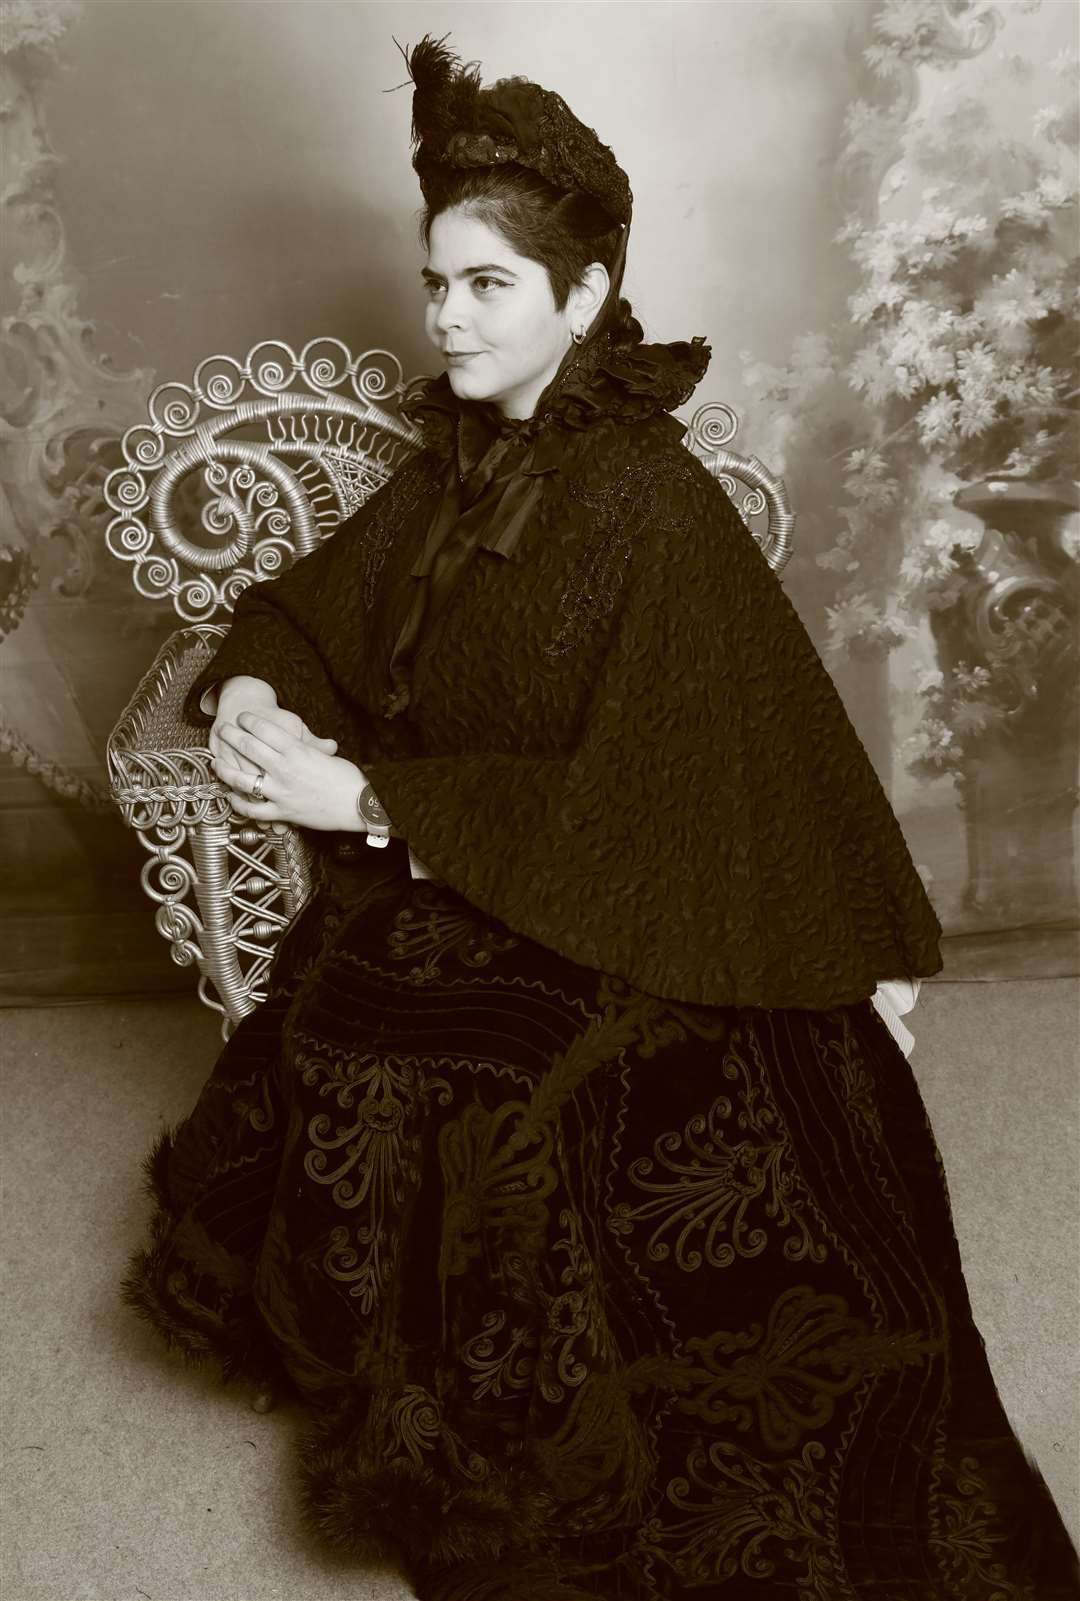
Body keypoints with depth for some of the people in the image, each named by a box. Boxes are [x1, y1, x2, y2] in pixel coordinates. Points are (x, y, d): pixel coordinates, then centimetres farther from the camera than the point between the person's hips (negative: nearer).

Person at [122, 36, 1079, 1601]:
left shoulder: (655, 506, -15)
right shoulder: (457, 465, 7)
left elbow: (631, 809, -19)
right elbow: (313, 603, 14)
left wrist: (372, 799, -20)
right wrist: (251, 686, -9)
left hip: (615, 932, -6)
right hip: (438, 888, 7)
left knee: (393, 1098, -21)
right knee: (302, 1071, -10)